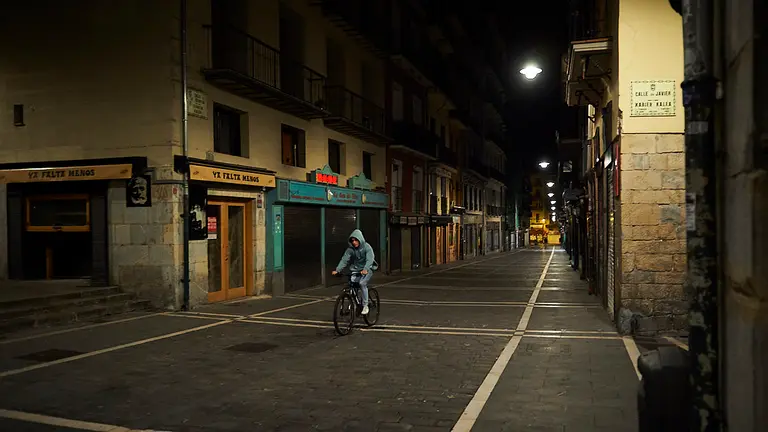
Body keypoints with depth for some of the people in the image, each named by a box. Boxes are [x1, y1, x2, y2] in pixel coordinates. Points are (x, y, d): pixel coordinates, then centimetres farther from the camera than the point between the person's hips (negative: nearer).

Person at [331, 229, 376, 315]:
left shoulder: (367, 247, -15)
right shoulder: (350, 249, -4)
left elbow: (370, 259, -28)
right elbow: (344, 259, -12)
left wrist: (365, 269, -46)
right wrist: (337, 270, -26)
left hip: (367, 269, -4)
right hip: (356, 270, 4)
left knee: (362, 283, -28)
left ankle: (365, 306, -18)